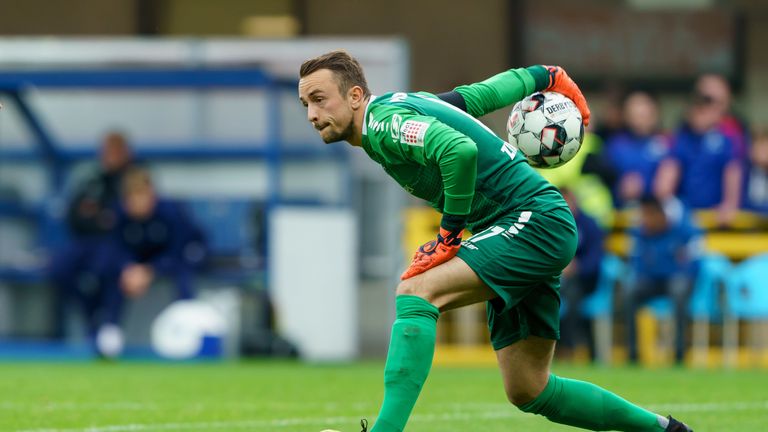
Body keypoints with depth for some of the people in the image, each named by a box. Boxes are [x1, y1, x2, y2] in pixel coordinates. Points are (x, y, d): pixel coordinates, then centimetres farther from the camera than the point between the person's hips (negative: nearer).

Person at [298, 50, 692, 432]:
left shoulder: (383, 121, -15)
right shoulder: (402, 107, 13)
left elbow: (459, 149, -33)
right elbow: (479, 95, 25)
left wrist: (450, 231, -22)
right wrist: (543, 77, 39)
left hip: (535, 218, -10)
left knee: (415, 292, -26)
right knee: (529, 393, 11)